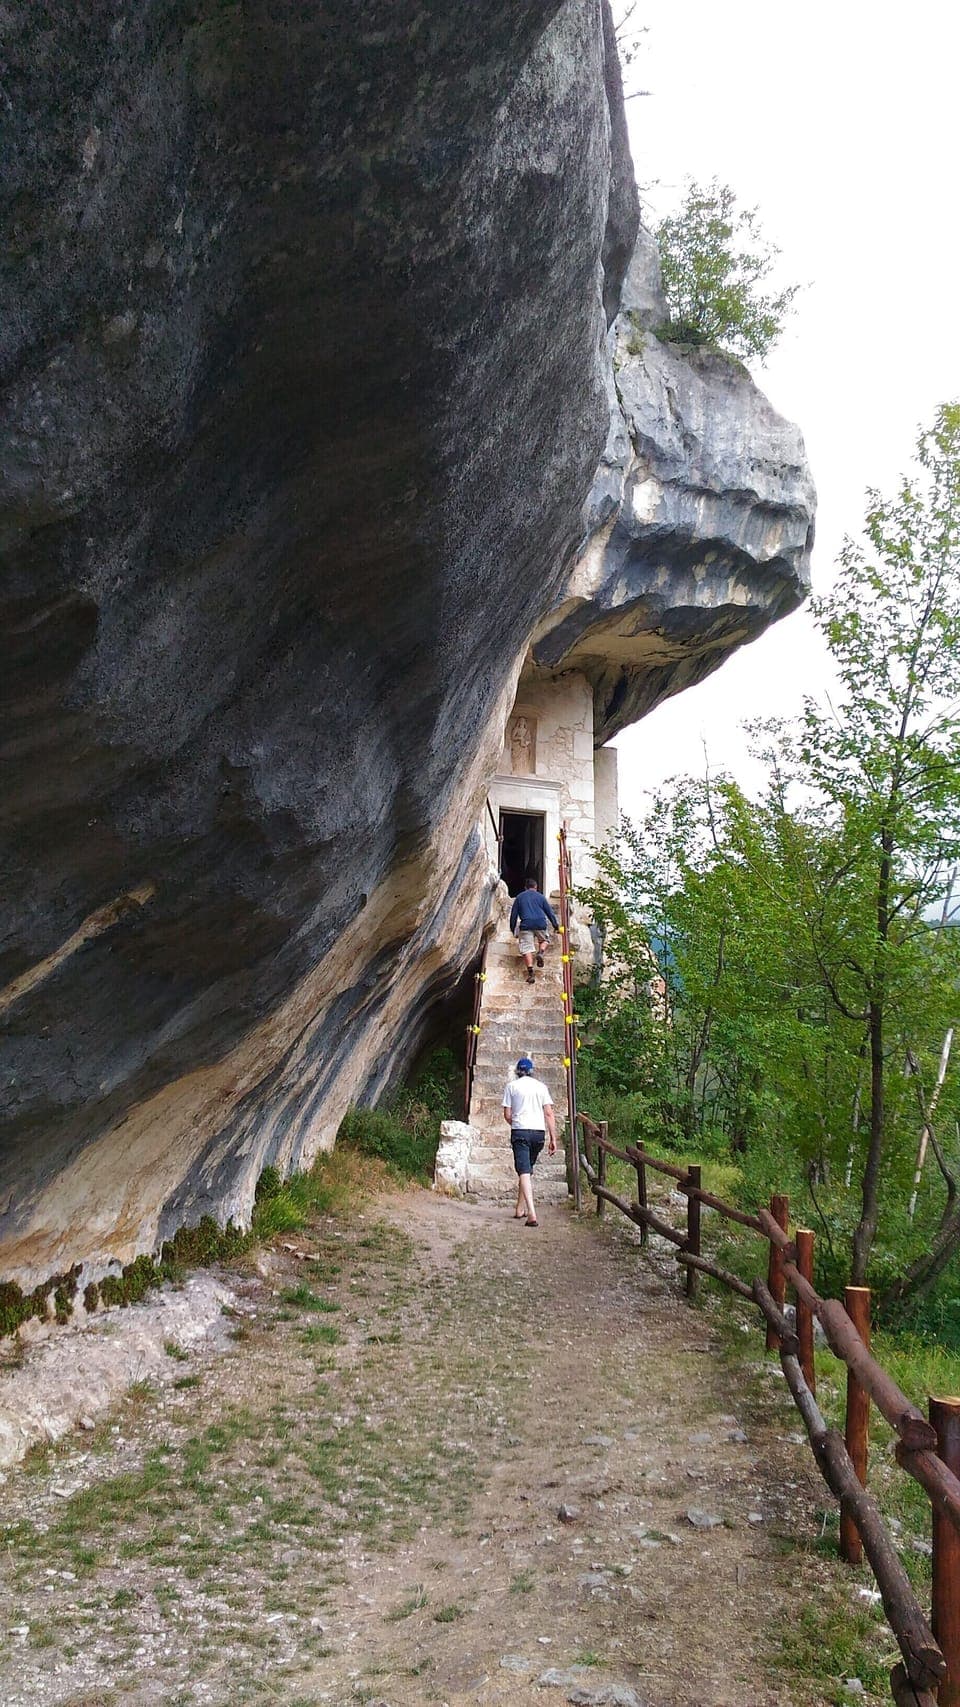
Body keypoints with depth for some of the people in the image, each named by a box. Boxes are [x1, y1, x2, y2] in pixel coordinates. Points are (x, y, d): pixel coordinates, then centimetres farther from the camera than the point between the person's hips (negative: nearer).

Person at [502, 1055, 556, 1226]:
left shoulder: (511, 1086, 5)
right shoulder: (541, 1086, 10)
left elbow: (507, 1115, 3)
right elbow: (549, 1114, 3)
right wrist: (553, 1139, 4)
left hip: (520, 1131, -3)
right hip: (539, 1131, 3)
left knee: (524, 1172, -9)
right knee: (528, 1169, 20)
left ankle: (532, 1214, -24)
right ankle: (520, 1209, 27)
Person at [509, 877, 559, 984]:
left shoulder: (519, 897, 16)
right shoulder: (540, 897, 16)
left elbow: (514, 914, 15)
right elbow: (549, 911, 16)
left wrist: (513, 928, 21)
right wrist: (556, 925, 24)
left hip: (526, 925, -1)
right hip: (540, 923, 1)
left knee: (526, 948, -3)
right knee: (543, 940, 27)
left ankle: (530, 972, -15)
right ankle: (540, 952, -4)